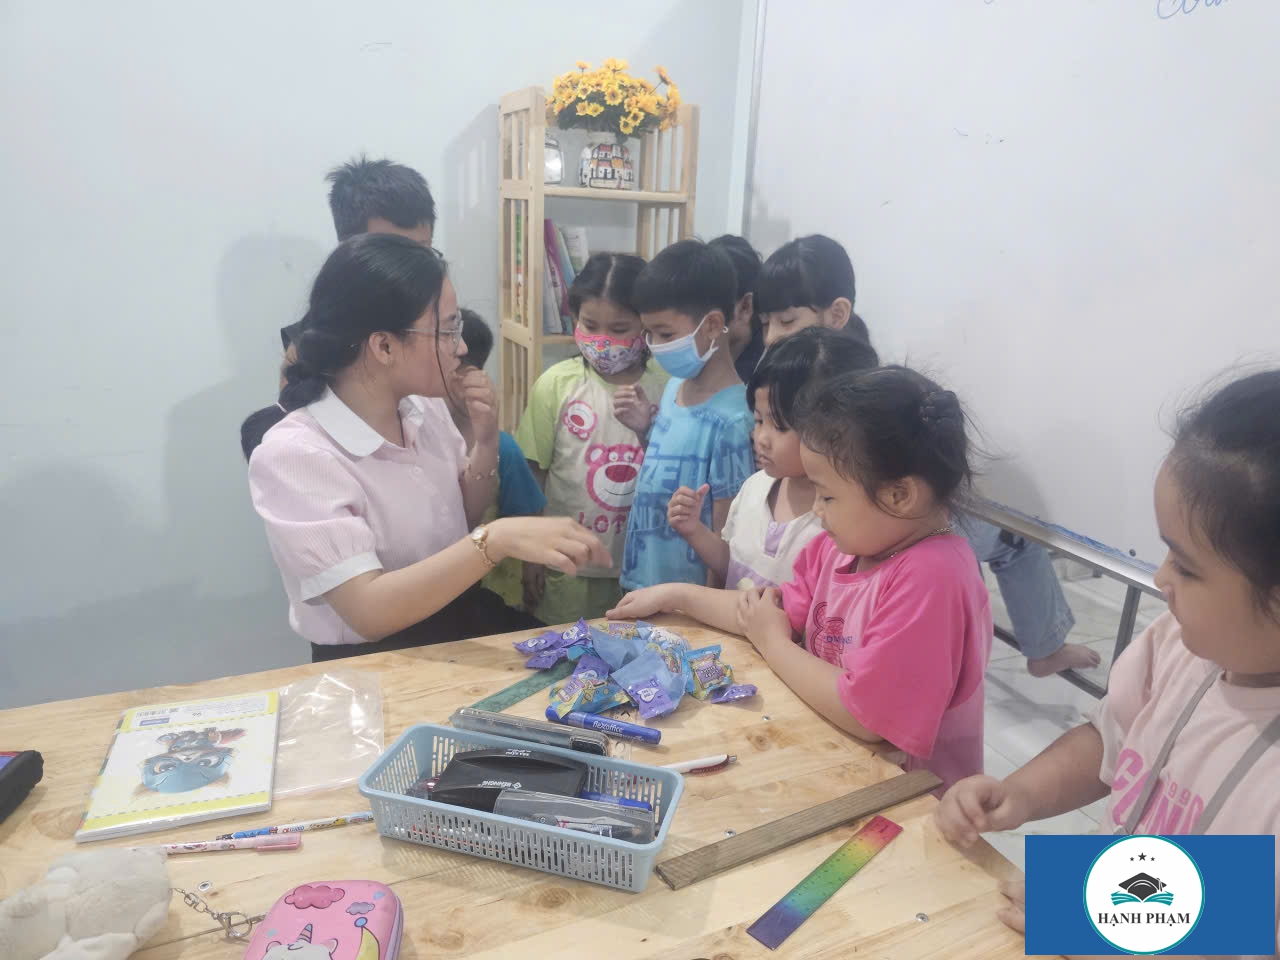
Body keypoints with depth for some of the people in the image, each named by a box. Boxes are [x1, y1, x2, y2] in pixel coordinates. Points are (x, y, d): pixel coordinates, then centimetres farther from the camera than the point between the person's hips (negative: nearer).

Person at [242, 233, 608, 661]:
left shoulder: (424, 406, -3)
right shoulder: (292, 453, -21)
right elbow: (368, 612, -27)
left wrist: (486, 441, -7)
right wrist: (498, 539, -38)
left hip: (463, 625, 6)